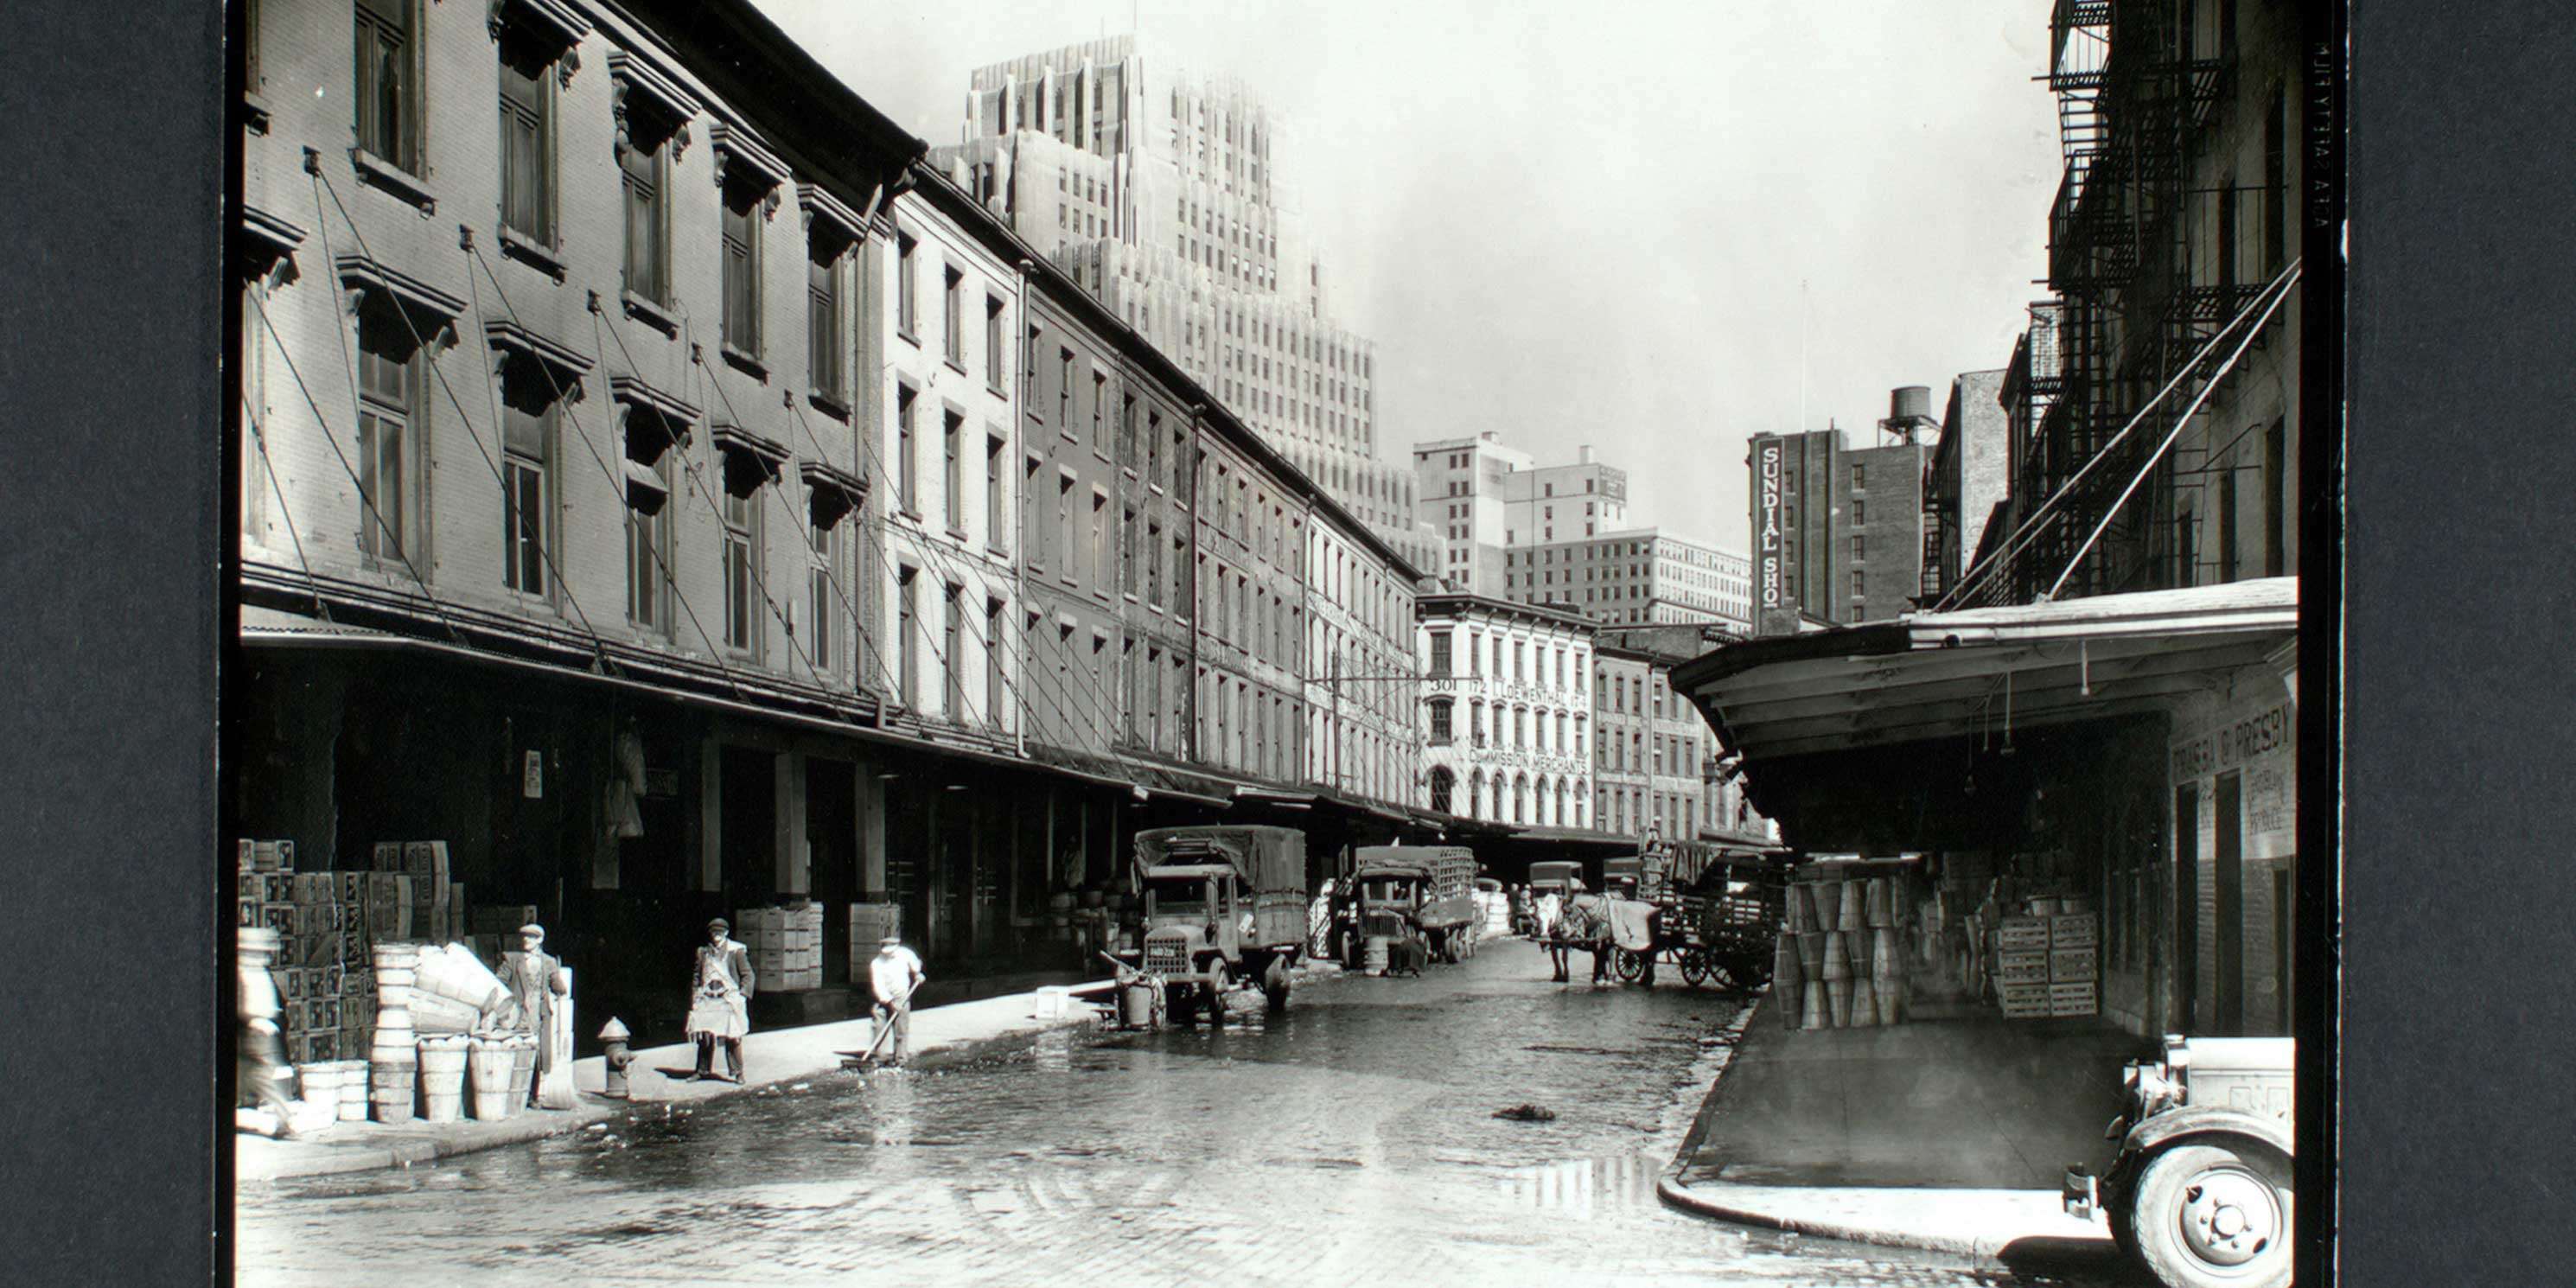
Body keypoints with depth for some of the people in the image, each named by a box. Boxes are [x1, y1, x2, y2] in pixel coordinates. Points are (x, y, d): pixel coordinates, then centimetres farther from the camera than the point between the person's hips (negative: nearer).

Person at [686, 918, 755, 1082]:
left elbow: (747, 974, 3)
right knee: (704, 1036, 2)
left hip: (729, 999, -3)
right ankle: (702, 1070, 13)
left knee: (732, 1038, -5)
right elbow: (697, 976, 18)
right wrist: (696, 996, 10)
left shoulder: (736, 951, 1)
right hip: (707, 1000, 3)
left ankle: (738, 1072, 1)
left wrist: (742, 994, -7)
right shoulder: (703, 952, 12)